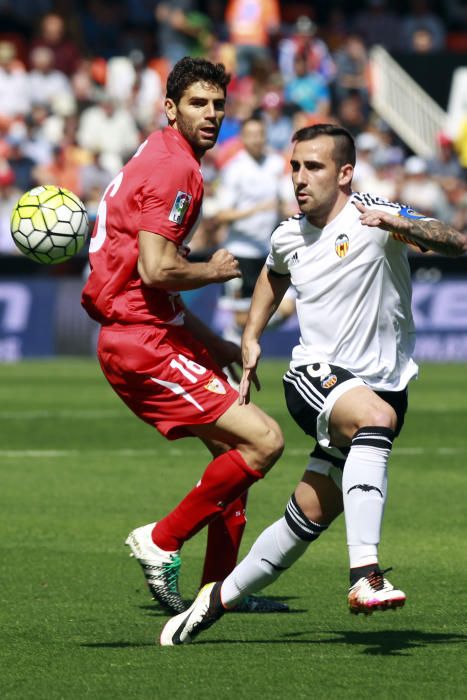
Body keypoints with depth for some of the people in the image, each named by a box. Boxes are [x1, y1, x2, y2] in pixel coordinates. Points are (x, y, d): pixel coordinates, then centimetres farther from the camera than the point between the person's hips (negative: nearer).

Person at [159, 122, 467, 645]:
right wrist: (251, 338, 23)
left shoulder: (373, 218, -10)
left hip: (381, 383, -1)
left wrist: (404, 226, -41)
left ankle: (220, 598, 24)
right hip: (314, 377, 1)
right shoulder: (289, 235, 7)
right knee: (377, 416, -34)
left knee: (310, 518, 2)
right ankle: (364, 576, -45)